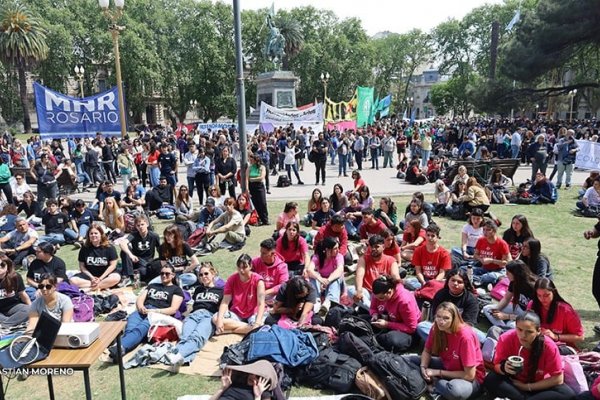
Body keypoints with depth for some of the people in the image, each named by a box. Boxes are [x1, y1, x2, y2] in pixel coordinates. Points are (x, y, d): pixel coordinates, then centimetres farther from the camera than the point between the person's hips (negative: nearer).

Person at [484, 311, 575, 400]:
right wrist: (504, 368, -35)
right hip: (513, 381, 0)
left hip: (538, 386, 1)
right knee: (490, 380, -29)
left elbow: (558, 379, -15)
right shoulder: (506, 339, -23)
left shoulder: (548, 346, -24)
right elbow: (497, 365, -11)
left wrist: (528, 386, -17)